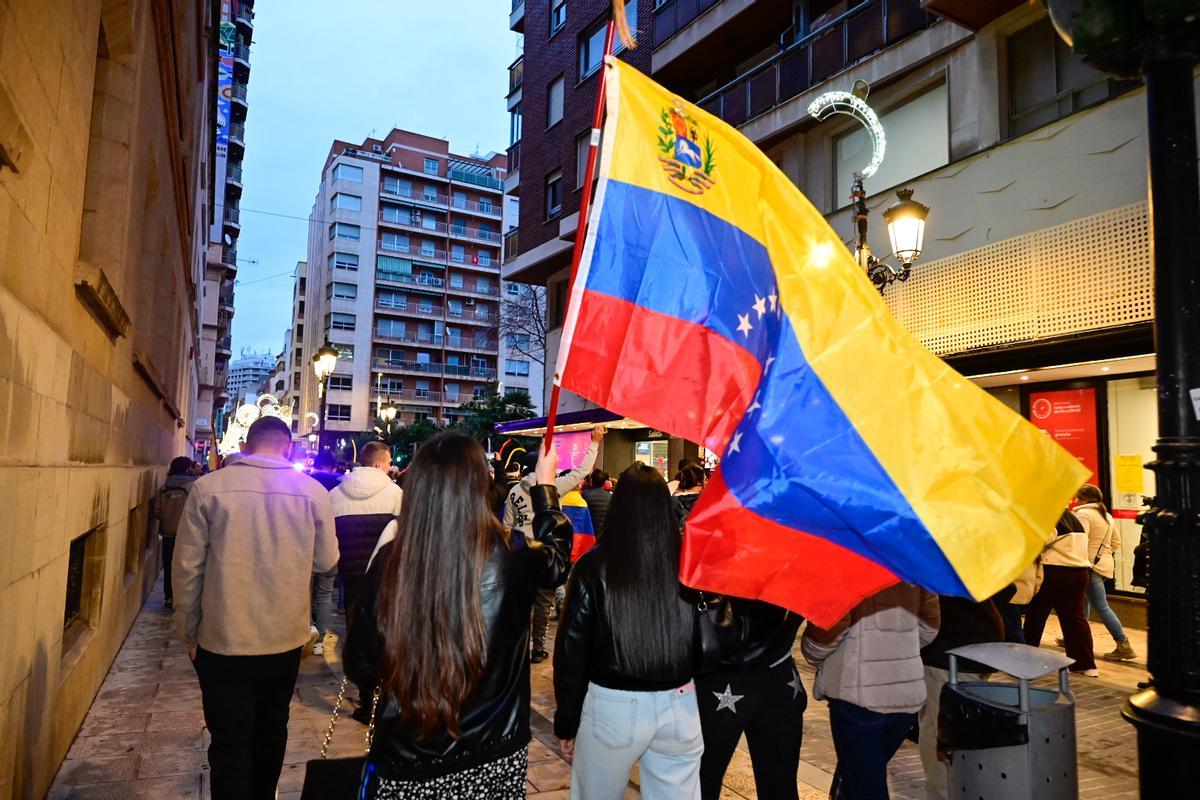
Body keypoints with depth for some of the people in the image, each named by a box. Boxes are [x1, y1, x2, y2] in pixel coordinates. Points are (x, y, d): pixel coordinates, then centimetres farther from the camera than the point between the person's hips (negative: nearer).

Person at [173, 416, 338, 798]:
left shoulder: (208, 487, -10)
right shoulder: (313, 491, -8)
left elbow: (187, 567, -7)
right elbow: (326, 560, -1)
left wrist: (189, 633, 5)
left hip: (222, 638, -2)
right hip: (285, 638, 2)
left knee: (229, 741, 10)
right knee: (271, 732, 22)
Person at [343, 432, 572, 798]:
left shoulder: (392, 559, -17)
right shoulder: (512, 555, -16)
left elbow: (360, 667, -5)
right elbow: (556, 556, 8)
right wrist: (544, 487, 21)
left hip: (407, 768, 0)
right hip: (496, 760, 1)